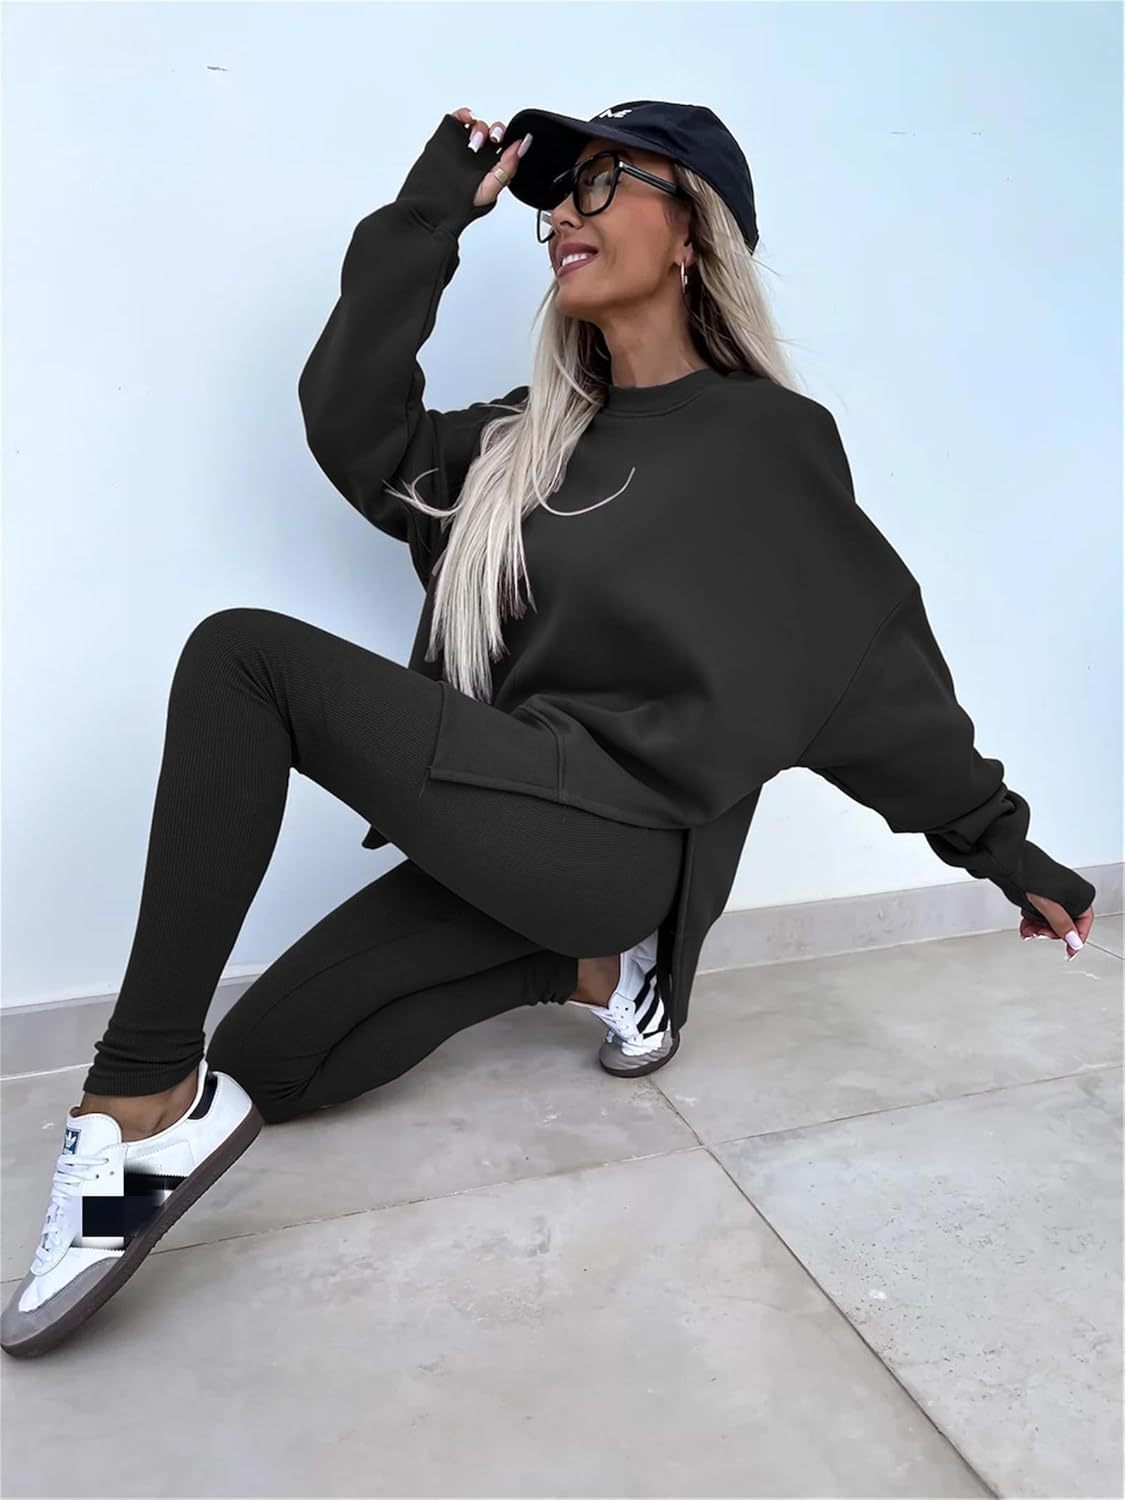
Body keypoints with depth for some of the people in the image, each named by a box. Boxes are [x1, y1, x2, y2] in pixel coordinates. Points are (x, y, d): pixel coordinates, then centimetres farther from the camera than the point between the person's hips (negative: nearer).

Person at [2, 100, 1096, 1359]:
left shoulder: (769, 441, 0)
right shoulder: (531, 432, 17)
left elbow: (881, 666, 3)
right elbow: (354, 428, 8)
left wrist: (1000, 843, 9)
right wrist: (429, 218, 6)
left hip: (618, 827, -7)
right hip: (508, 823, 7)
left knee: (245, 657, -20)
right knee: (262, 1062, 4)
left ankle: (146, 1106, -17)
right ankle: (588, 964, 10)